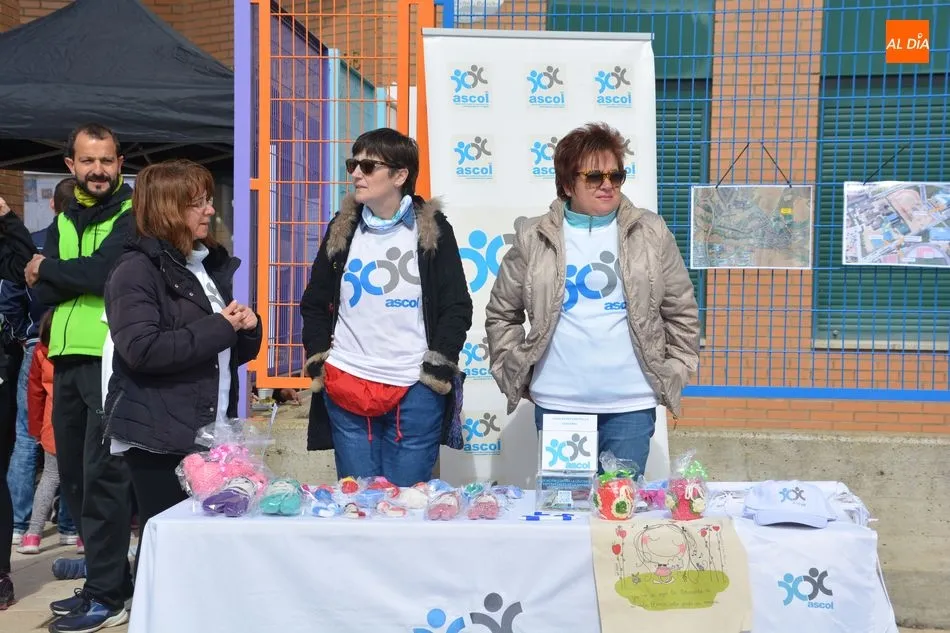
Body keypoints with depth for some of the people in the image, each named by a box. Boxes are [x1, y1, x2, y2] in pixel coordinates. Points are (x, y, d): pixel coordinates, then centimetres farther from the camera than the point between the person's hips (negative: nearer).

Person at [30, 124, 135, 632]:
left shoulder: (133, 215, -4)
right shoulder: (62, 222, 16)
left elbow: (105, 270, -19)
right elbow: (43, 292, 4)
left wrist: (49, 271, -3)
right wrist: (85, 276, -12)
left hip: (110, 360, -7)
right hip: (68, 359, 8)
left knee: (102, 478, -6)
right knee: (73, 476, 13)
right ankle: (106, 576, 26)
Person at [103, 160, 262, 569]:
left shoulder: (212, 266, 16)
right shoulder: (136, 271, -8)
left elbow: (235, 352, 22)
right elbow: (142, 349, -23)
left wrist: (247, 328, -1)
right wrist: (219, 327, -16)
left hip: (211, 432, 7)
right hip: (159, 437, -7)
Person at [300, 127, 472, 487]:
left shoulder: (432, 229, 1)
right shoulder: (343, 229, 9)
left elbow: (457, 307, -1)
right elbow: (314, 304, 14)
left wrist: (437, 371, -8)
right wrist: (319, 363, 4)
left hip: (416, 391, -2)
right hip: (346, 389, 3)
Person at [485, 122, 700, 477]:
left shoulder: (651, 233, 2)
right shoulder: (533, 238, 1)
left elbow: (681, 312, 7)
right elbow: (501, 314, 9)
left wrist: (671, 376, 4)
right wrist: (514, 374, 4)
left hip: (632, 406, 0)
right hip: (556, 405, 0)